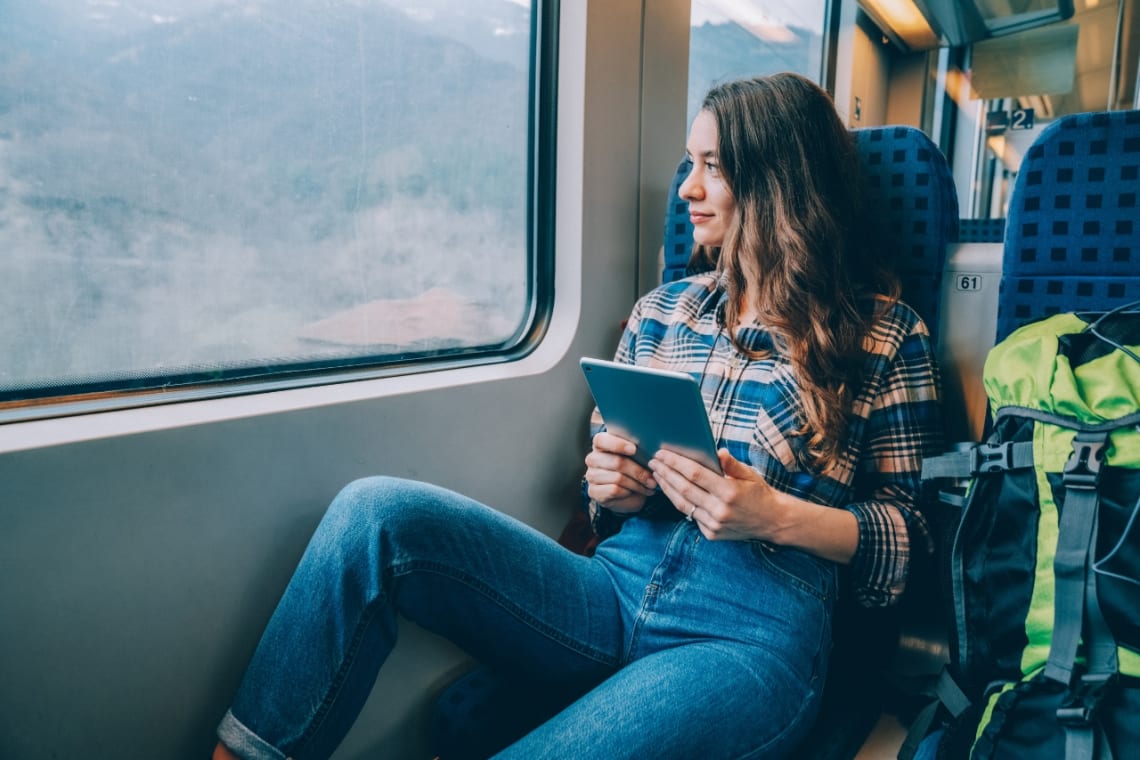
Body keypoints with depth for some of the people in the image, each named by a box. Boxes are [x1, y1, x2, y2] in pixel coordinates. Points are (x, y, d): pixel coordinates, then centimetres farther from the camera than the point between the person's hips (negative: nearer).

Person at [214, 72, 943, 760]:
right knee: (377, 512, -19)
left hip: (756, 636, -3)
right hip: (615, 593, 4)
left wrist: (777, 516, -14)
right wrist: (614, 488, -4)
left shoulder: (886, 333, 5)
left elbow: (910, 543, 3)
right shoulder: (663, 310, 15)